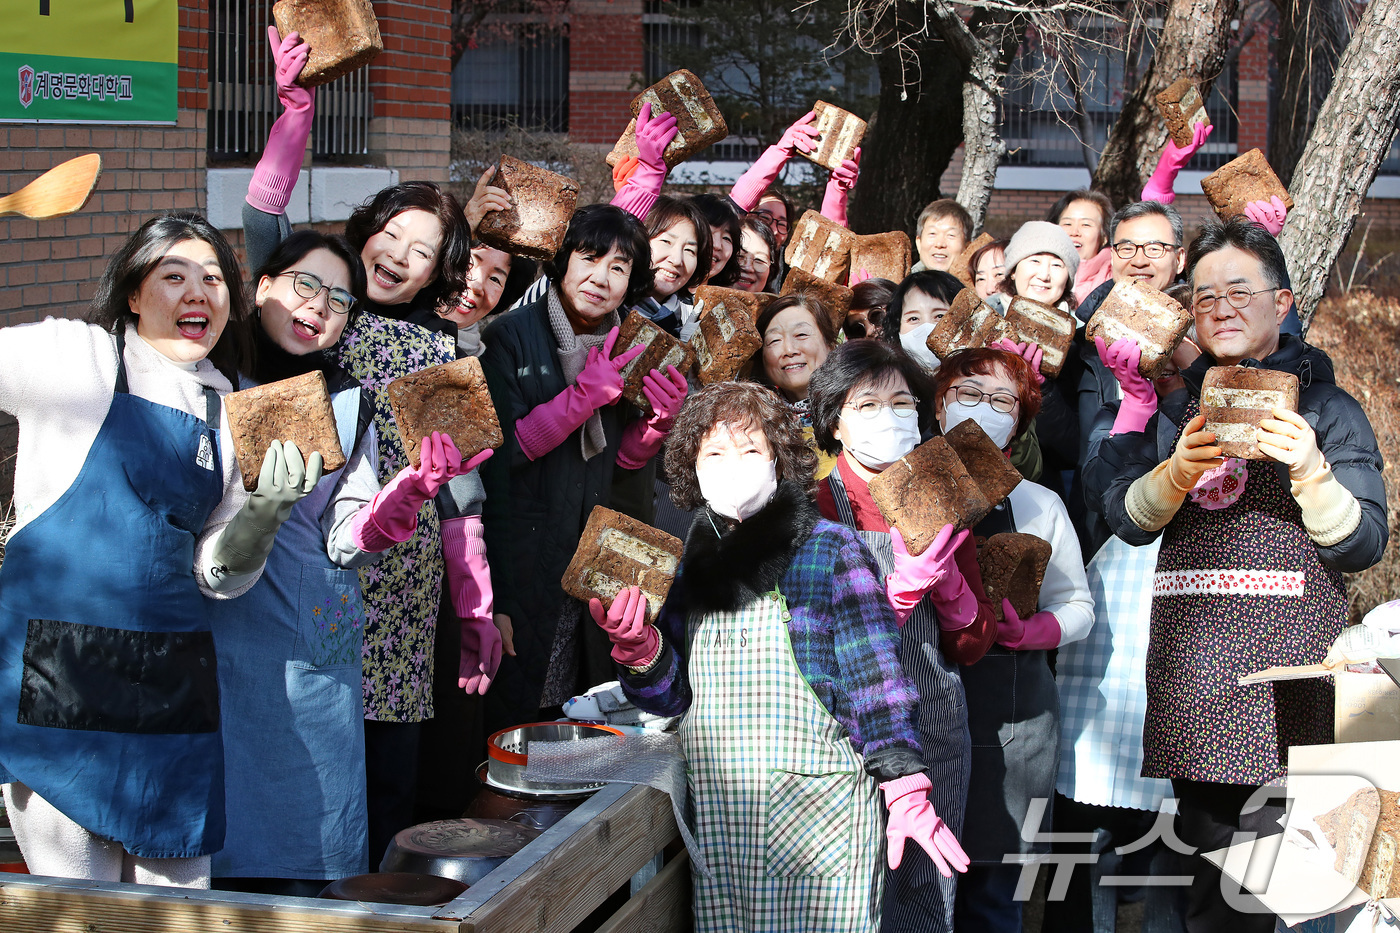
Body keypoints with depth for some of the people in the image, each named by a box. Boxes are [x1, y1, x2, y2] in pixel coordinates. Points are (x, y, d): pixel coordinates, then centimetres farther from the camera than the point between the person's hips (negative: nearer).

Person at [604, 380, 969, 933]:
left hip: (818, 812, -4)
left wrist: (905, 789, -15)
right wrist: (638, 650, -9)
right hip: (717, 818, 4)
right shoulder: (686, 564, 9)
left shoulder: (829, 549, -3)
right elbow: (673, 697, 11)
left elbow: (874, 677, -7)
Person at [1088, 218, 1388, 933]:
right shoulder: (1181, 405, 17)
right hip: (1190, 652, 3)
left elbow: (1362, 546, -1)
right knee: (1206, 837, 2)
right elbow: (1126, 520, 9)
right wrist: (1177, 473, -10)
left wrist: (1310, 470, -17)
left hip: (1282, 657, -3)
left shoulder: (1325, 408, 6)